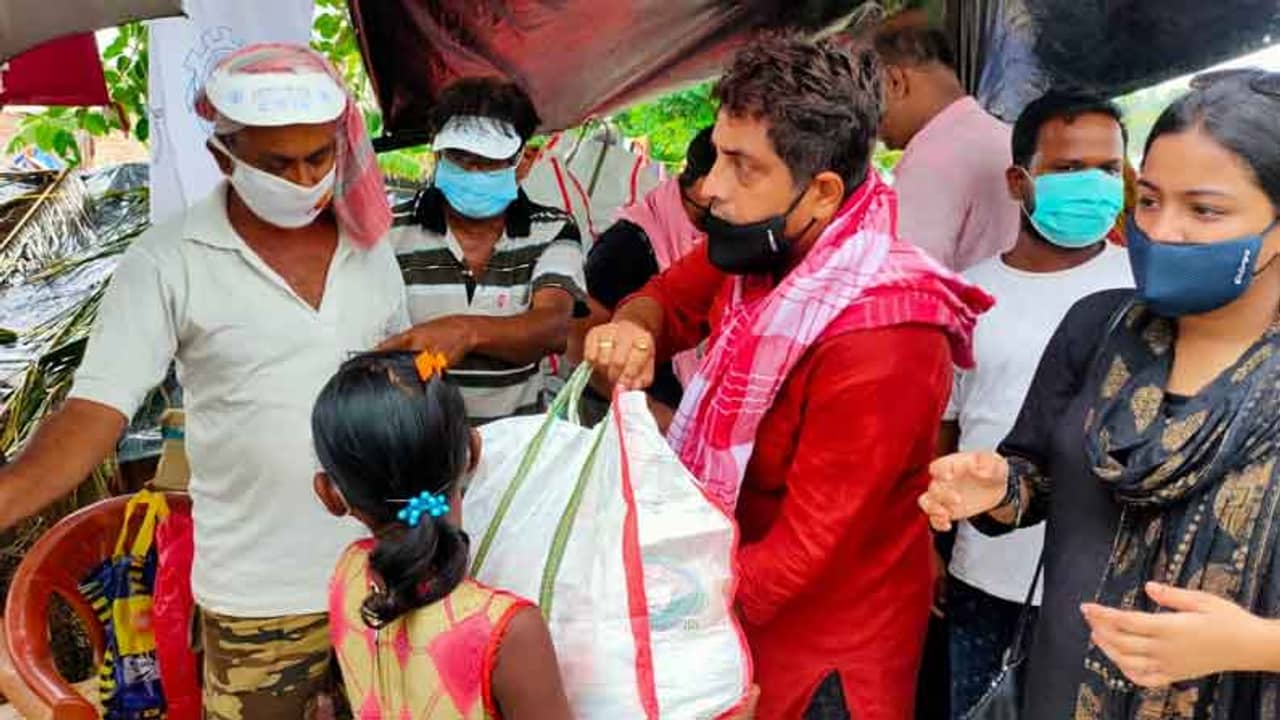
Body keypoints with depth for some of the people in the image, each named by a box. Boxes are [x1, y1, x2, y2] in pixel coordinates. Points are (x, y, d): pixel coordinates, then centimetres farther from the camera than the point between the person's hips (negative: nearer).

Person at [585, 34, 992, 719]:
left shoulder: (875, 343, -32)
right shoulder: (764, 245, -12)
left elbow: (802, 553, -28)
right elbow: (669, 297, 5)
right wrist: (634, 328, -18)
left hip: (825, 643, -6)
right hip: (740, 587, 7)